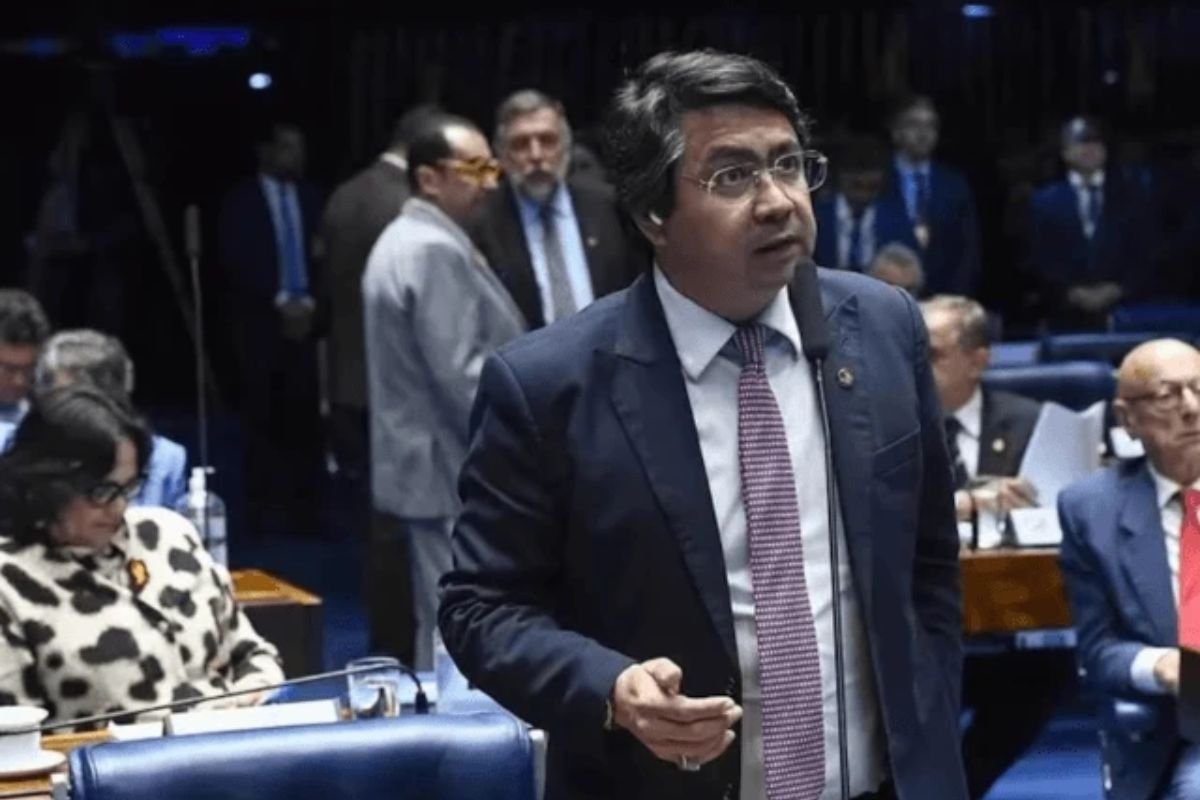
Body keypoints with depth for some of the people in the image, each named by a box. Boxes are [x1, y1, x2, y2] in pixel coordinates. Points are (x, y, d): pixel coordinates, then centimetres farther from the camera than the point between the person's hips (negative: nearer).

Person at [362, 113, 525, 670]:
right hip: (455, 477, -11)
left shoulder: (401, 242, 18)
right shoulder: (437, 251, -16)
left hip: (414, 472, 11)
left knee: (413, 640, 12)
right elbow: (462, 374, -22)